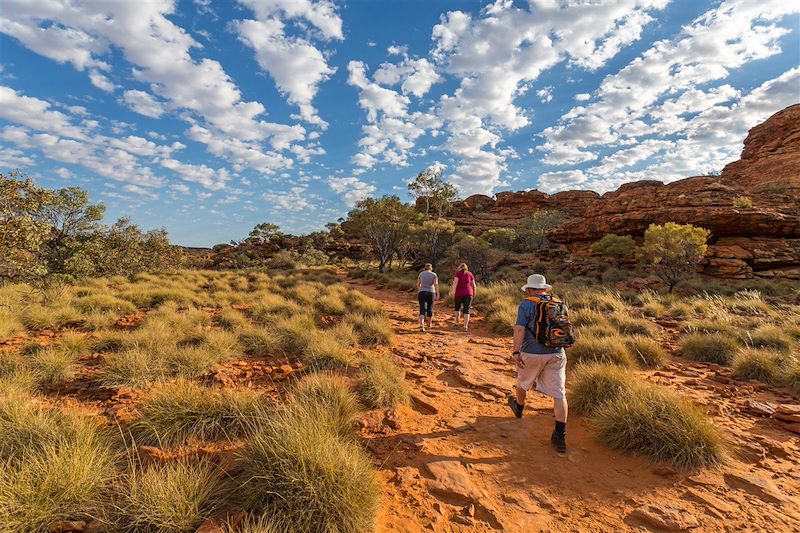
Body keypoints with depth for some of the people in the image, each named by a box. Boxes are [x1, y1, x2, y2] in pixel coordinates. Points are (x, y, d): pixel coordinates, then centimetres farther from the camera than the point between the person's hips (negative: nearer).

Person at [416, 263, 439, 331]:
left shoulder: (421, 274, 5)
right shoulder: (434, 274, 1)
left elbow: (418, 284, 11)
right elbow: (436, 284, -13)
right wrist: (438, 293, -16)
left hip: (422, 293, 0)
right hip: (431, 294, 0)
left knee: (422, 310, -6)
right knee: (430, 308, 19)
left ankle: (421, 326, -25)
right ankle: (429, 324, 34)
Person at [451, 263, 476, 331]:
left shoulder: (457, 273, 0)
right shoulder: (470, 274, 8)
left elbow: (455, 282, -14)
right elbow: (473, 285, 9)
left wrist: (453, 293, -16)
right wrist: (474, 293, 24)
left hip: (459, 294, -1)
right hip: (468, 293, 1)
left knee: (457, 307, 21)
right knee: (466, 310, 1)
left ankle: (456, 324, 21)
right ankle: (465, 327, -9)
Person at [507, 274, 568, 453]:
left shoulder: (526, 305, -9)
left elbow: (519, 330, -18)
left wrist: (516, 353, -16)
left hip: (532, 354, -3)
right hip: (557, 354, 4)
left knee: (523, 382, 23)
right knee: (559, 393, 4)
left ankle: (519, 407, 48)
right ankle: (560, 436, 2)